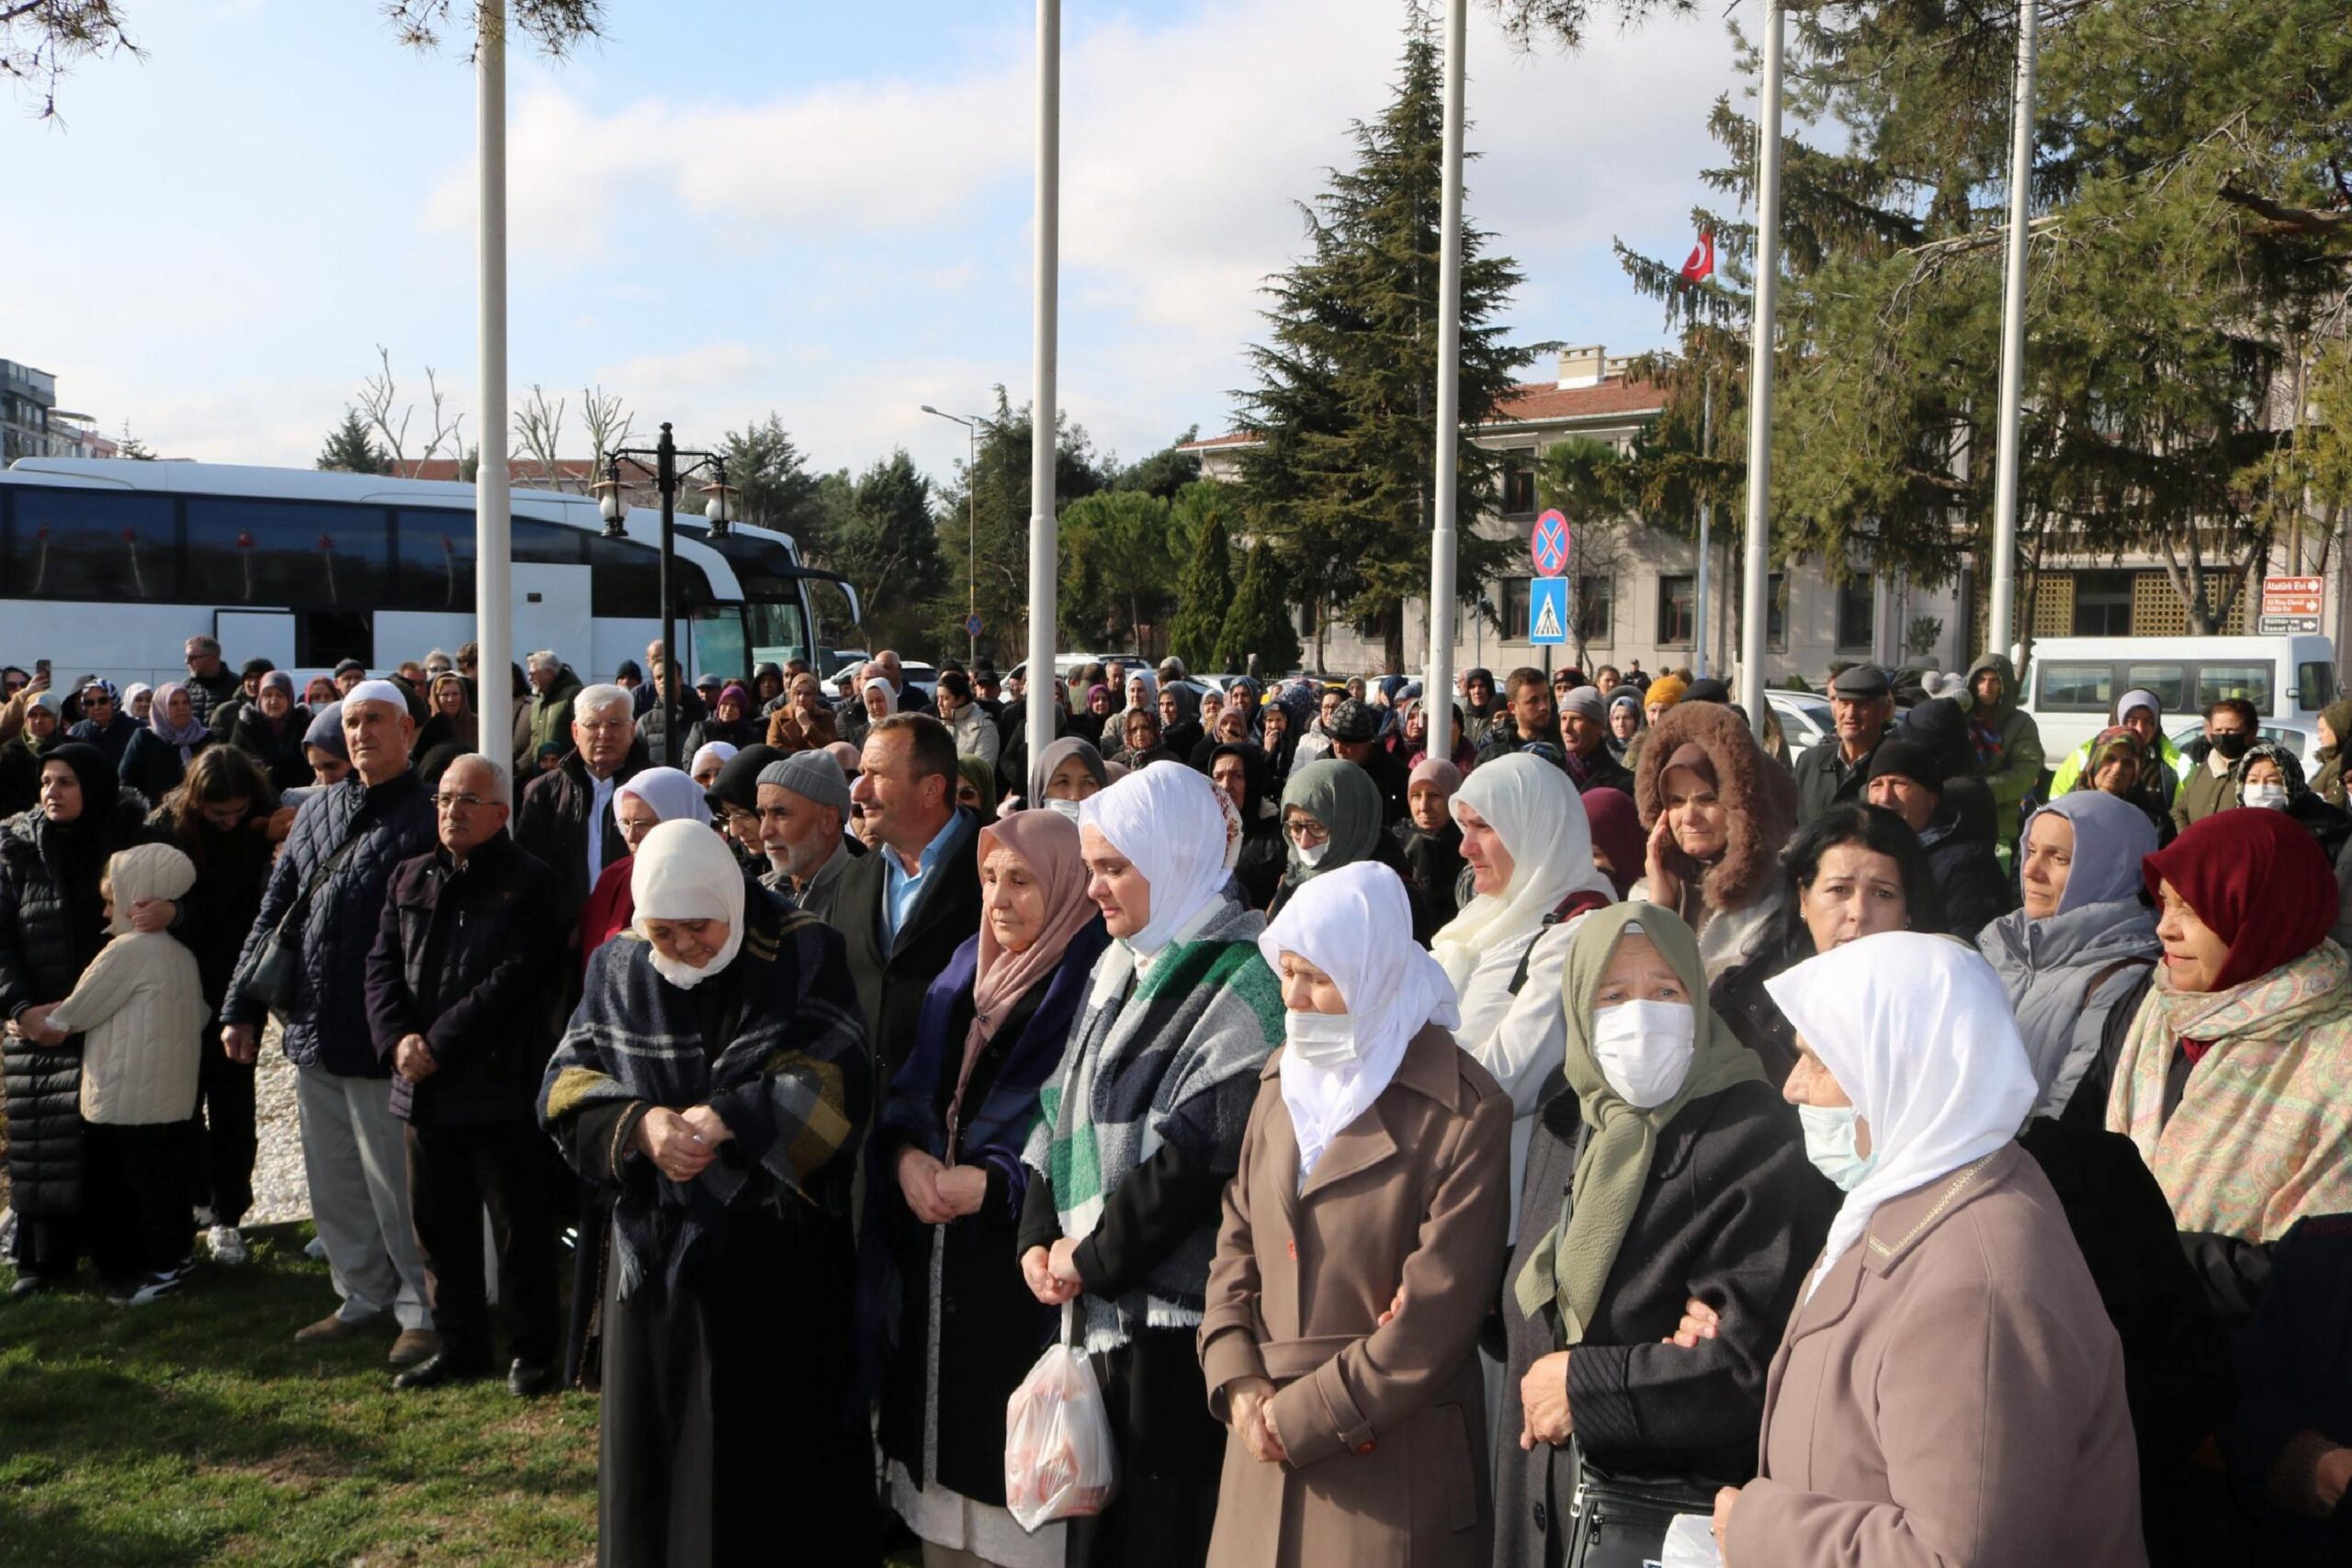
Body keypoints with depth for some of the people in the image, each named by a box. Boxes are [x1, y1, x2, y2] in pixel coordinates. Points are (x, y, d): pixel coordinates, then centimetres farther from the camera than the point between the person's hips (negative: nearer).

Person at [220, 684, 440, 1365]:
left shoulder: (425, 819, -8)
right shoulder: (318, 810, 12)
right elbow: (274, 912, 15)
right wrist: (242, 1006, 12)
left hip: (379, 1040, -7)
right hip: (312, 1030, 7)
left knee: (393, 1183, 0)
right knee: (332, 1181, 15)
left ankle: (424, 1309, 14)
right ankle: (365, 1295, 29)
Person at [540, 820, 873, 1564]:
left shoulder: (805, 955, -7)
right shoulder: (618, 968, 4)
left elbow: (837, 1083, -15)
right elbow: (566, 1085, 1)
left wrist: (728, 1121, -24)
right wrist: (638, 1125, -19)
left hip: (781, 1252, -3)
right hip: (657, 1247, 4)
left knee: (780, 1445, 5)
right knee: (656, 1448, 13)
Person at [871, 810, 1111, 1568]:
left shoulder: (1094, 986, -11)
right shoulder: (962, 972, 12)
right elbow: (910, 1091, 12)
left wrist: (991, 1181, -21)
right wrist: (906, 1155, -7)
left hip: (1026, 1271, -6)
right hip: (938, 1268, 7)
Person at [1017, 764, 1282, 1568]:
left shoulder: (1242, 981, -12)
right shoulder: (1119, 968, 15)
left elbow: (1199, 1149, -19)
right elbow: (1065, 1109, 14)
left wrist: (1097, 1254, -13)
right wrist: (1039, 1234, 1)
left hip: (1178, 1318, -8)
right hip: (1100, 1304, 8)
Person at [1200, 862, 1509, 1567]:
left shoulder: (1465, 1114, -12)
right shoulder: (1282, 1080, 8)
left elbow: (1435, 1317, -14)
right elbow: (1237, 1241, 10)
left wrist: (1303, 1417, -12)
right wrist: (1238, 1382, -4)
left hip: (1393, 1464, -5)